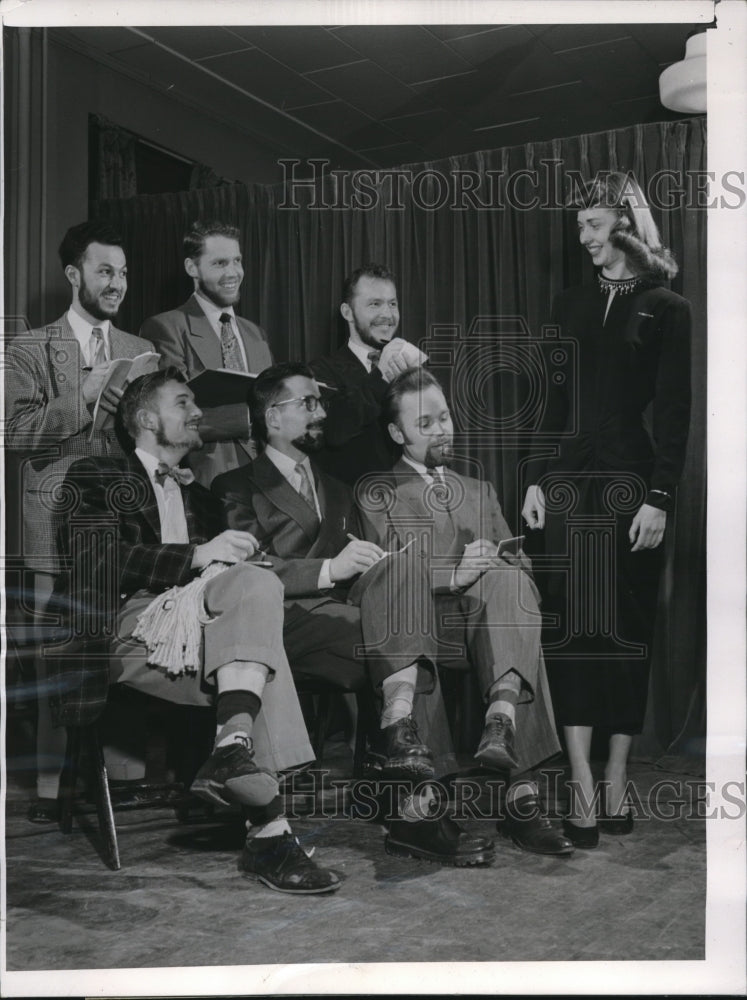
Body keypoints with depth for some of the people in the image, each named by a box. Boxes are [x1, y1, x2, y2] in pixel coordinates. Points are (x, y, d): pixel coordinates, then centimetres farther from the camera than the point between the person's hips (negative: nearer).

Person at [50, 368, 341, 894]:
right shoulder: (95, 477, 15)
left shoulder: (200, 498, 35)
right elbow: (100, 560, -3)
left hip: (200, 626, 5)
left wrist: (228, 556, -1)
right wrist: (197, 557, -11)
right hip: (135, 624, -5)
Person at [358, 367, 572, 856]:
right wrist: (453, 572, -18)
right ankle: (521, 793, -44)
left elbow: (522, 567, 22)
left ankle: (502, 722, -52)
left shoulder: (481, 491, 33)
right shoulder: (377, 491, 17)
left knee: (509, 581, -34)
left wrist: (501, 567, -5)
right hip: (419, 623, -4)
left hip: (487, 616, 4)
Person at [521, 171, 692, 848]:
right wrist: (537, 479, 4)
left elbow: (674, 412, -4)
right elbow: (557, 402, 13)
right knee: (570, 627, -3)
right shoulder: (571, 306, 14)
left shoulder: (666, 309, 1)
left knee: (625, 629, 3)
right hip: (569, 480, 4)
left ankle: (617, 783, 13)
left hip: (631, 480, -3)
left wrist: (660, 497, -12)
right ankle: (583, 788, -1)